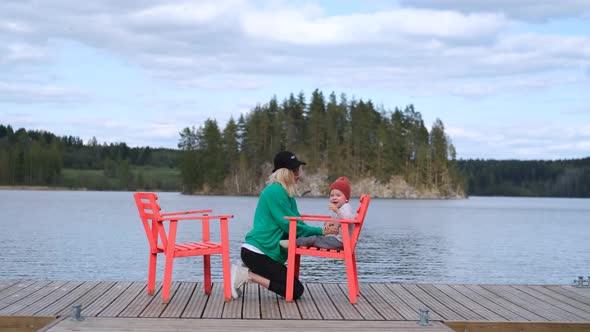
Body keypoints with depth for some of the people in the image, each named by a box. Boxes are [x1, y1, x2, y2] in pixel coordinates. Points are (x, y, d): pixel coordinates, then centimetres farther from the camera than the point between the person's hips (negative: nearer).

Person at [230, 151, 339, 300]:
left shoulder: (286, 193, 15)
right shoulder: (275, 191, -15)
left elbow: (297, 223, 13)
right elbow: (289, 226, -17)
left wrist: (321, 231, -3)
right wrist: (320, 232, -12)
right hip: (257, 252, -10)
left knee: (291, 286, 16)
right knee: (296, 291, -11)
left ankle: (246, 270, 11)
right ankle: (248, 275, -9)